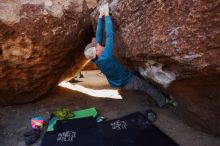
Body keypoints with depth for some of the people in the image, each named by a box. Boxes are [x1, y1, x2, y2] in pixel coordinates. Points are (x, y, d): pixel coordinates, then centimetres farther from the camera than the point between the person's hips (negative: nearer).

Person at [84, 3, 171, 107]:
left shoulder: (96, 59, -17)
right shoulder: (105, 57, -40)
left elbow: (98, 36, -15)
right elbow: (109, 35, -39)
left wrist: (100, 16, -14)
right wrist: (106, 15, -30)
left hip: (116, 82, 8)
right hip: (126, 81, -8)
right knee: (148, 86, 14)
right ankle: (162, 102, 35)